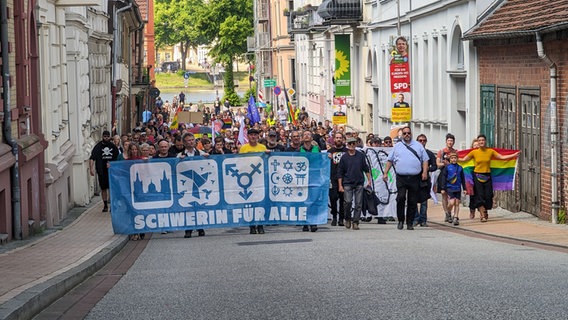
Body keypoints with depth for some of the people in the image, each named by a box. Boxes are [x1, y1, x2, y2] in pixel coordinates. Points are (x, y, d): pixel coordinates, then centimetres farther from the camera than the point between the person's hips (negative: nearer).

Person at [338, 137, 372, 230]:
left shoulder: (361, 155, 6)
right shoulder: (344, 157, 2)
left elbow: (366, 169, 14)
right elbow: (340, 172, 5)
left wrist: (369, 180, 10)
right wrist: (340, 185, 1)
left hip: (359, 183, 2)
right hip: (347, 183, -2)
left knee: (358, 204, -1)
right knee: (348, 202, -13)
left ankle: (355, 222, 6)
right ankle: (347, 219, 9)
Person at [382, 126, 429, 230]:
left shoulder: (418, 146, 13)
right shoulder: (397, 146, 13)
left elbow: (425, 160, 10)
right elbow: (389, 160, 13)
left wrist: (425, 172, -3)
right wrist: (385, 173, 5)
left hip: (415, 178, 1)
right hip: (401, 178, -1)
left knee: (412, 202, 1)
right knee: (401, 198, -15)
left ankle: (410, 223, 8)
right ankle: (400, 220, -2)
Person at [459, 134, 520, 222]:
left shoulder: (490, 151, 1)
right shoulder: (474, 152, -1)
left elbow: (502, 157, 3)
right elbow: (463, 159, 4)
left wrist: (514, 155, -1)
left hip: (487, 176, 2)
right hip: (477, 176, -1)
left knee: (488, 195, 0)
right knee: (479, 196, -7)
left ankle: (485, 211, 24)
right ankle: (483, 215, -4)